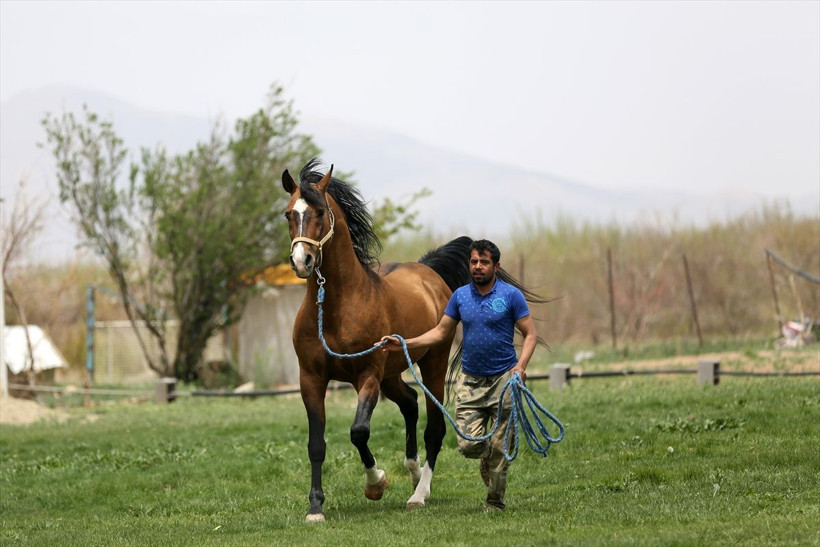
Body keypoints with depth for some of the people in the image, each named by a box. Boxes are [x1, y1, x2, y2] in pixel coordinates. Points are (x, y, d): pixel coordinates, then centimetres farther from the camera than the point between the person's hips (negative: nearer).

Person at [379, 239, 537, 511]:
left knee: (498, 447, -1)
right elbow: (441, 332, 11)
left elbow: (530, 334, -4)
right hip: (470, 380, 3)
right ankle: (488, 459, 29)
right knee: (468, 445, -6)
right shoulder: (460, 296, 6)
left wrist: (521, 366, -19)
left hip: (503, 378, -3)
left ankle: (495, 502, 11)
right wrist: (405, 344, 0)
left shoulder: (511, 295, -5)